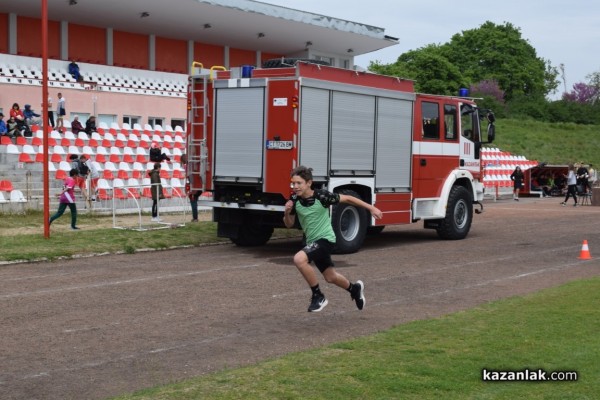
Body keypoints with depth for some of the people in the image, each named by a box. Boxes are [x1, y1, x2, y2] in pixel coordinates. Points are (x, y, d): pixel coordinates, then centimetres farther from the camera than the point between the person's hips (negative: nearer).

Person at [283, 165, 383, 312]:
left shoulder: (321, 196, -21)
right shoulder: (294, 199, -8)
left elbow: (347, 198, -10)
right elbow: (289, 224, 4)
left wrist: (371, 208, -8)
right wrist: (287, 212, -19)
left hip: (325, 239, -6)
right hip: (312, 242, 6)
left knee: (299, 259, -29)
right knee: (330, 277, 21)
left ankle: (318, 296, -13)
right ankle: (355, 288, 52)